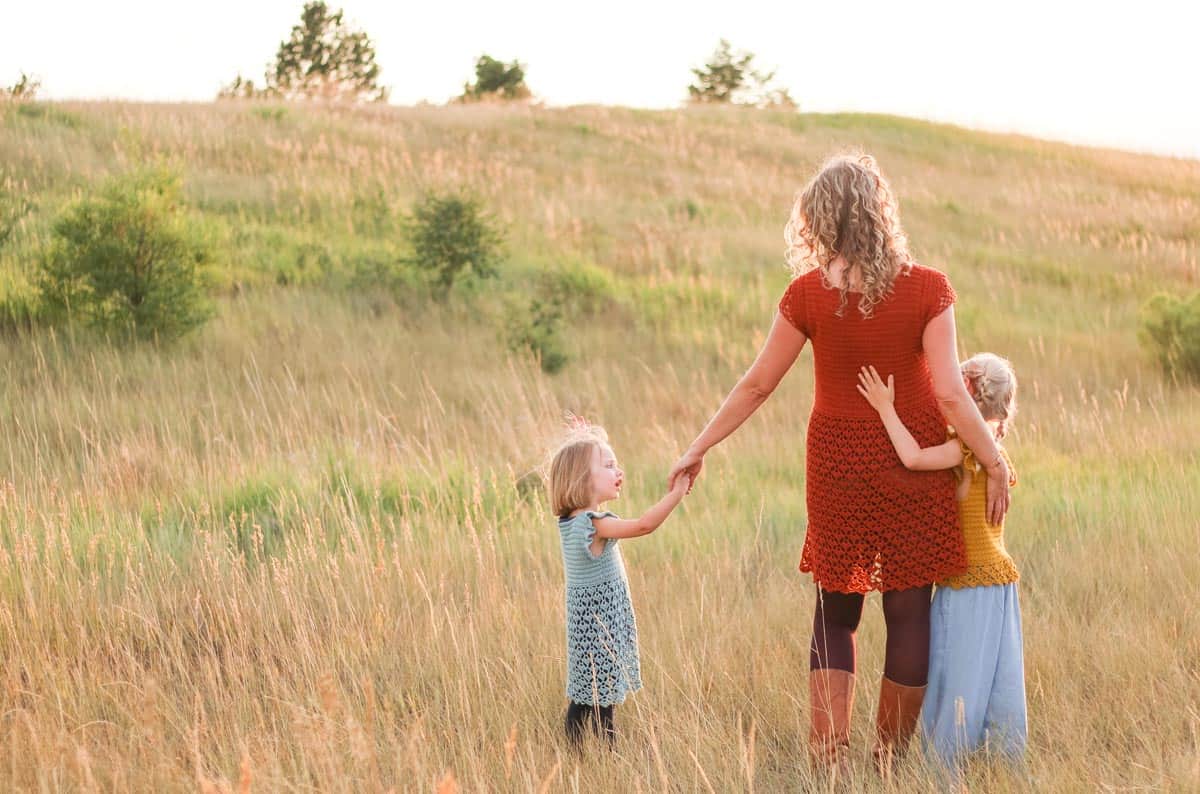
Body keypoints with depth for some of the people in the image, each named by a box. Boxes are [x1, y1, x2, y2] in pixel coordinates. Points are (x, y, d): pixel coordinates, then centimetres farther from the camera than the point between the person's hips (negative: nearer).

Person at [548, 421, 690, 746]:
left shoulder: (570, 521, 7)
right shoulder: (594, 524, -21)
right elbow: (643, 525, -31)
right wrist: (678, 491, -28)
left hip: (584, 621, 9)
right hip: (600, 625, -9)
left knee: (581, 699, 12)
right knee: (602, 700, -6)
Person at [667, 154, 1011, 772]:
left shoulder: (809, 294, -8)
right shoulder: (927, 290, -11)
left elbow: (756, 385, -3)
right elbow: (950, 396, -15)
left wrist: (698, 449, 8)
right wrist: (995, 464, -4)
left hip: (838, 466, 1)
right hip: (914, 466, -1)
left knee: (835, 611, 14)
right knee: (909, 611, 8)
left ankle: (828, 757, 7)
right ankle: (888, 762, 14)